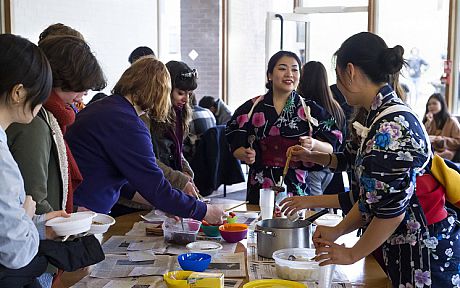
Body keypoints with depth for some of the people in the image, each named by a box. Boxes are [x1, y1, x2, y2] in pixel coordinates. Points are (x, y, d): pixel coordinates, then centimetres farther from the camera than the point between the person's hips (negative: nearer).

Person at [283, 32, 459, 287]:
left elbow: (393, 209, -22)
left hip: (425, 256, -9)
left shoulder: (391, 127, -23)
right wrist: (337, 231, 8)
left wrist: (352, 254, -10)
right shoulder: (379, 118, 8)